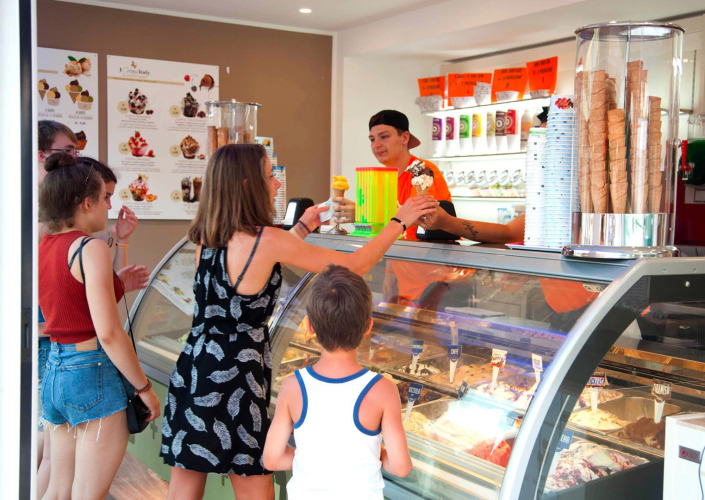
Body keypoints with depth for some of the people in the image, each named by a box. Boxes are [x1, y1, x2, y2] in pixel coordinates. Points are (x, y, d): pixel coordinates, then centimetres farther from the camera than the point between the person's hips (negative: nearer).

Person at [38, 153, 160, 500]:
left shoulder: (42, 248, 8)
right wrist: (144, 388, -13)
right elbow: (108, 333, -20)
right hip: (95, 373, -8)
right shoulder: (91, 249, -16)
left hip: (55, 372, 8)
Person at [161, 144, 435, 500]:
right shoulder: (268, 240, -16)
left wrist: (302, 228, 32)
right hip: (234, 382, -7)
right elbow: (354, 265, -9)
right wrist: (400, 221, 4)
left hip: (190, 373, 7)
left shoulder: (205, 239, 4)